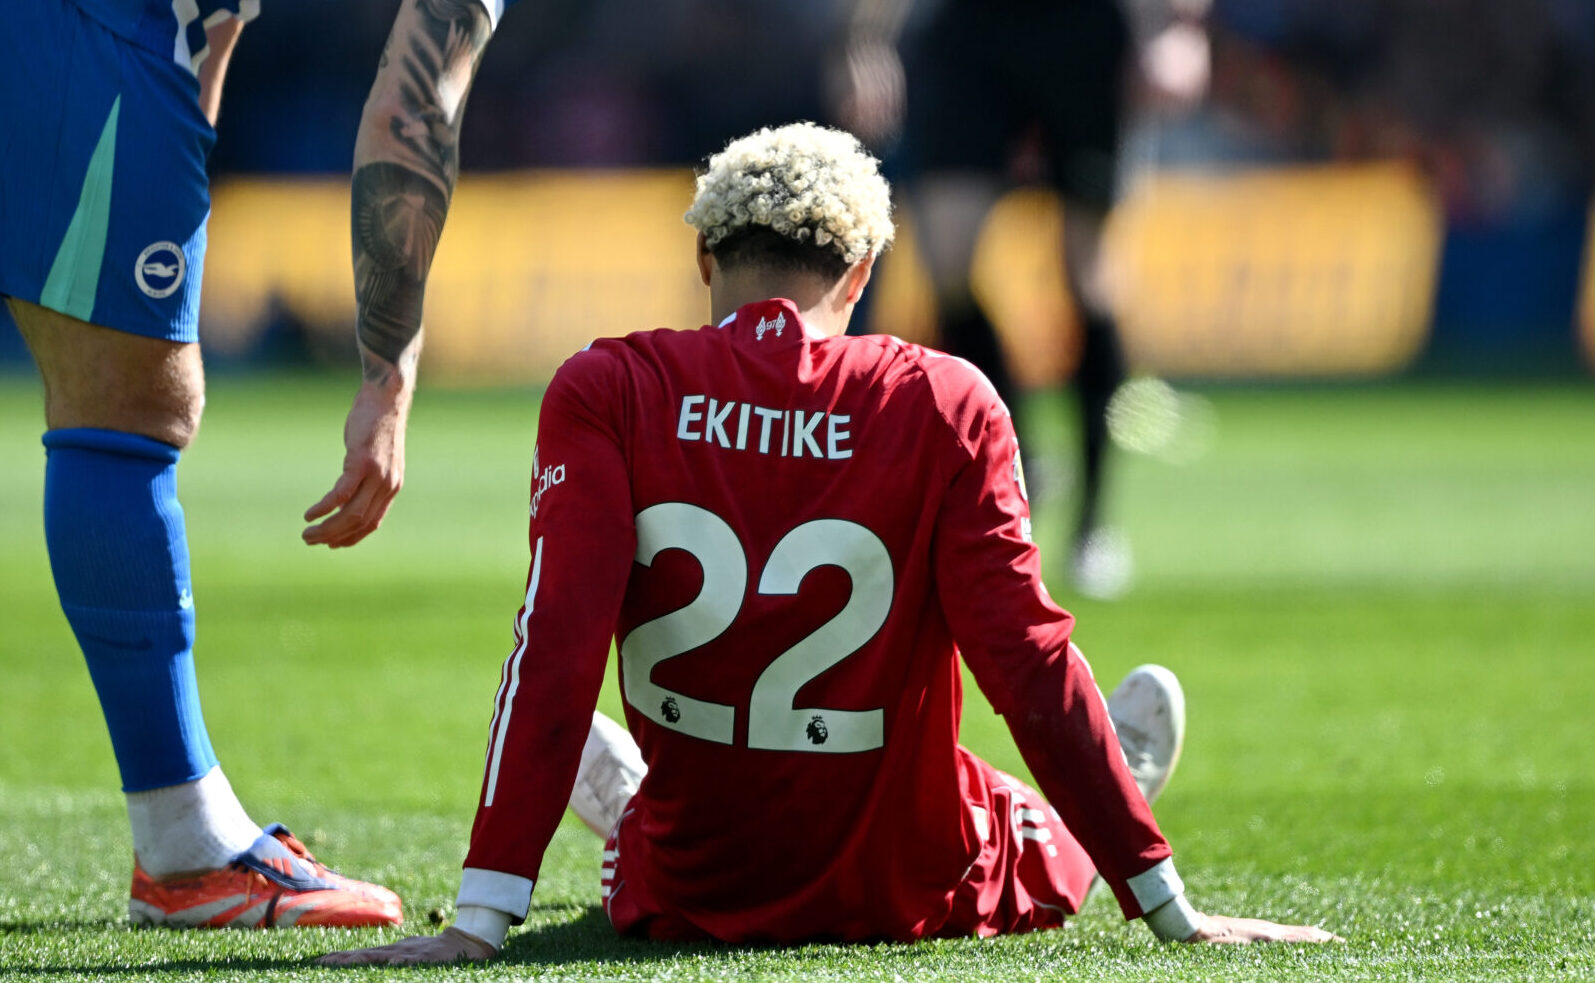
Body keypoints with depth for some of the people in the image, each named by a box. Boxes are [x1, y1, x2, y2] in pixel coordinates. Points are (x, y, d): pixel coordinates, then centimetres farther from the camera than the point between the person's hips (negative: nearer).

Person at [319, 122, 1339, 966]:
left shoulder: (606, 391, -9)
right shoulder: (943, 405, -11)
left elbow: (556, 654, -17)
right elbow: (1029, 663, -13)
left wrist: (481, 922, -21)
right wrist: (1170, 912, -8)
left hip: (686, 896, 0)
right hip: (904, 900, 0)